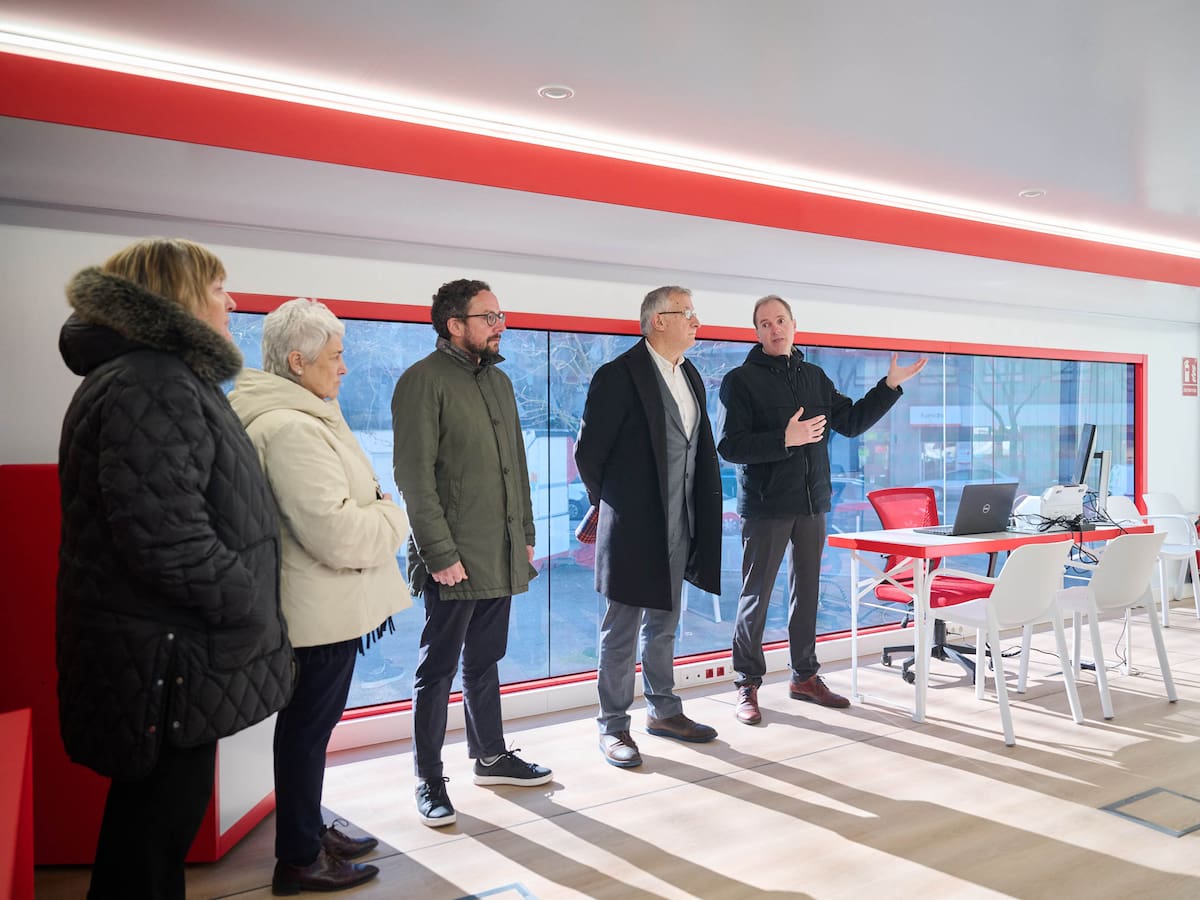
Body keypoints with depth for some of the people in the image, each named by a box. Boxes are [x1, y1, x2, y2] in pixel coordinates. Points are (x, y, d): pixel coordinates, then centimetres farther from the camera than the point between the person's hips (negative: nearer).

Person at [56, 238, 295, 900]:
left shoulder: (168, 379, 16)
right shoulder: (152, 387, -19)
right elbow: (168, 540, -29)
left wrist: (252, 614, 14)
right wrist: (254, 616, -15)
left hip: (167, 659, 10)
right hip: (166, 665, -10)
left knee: (150, 830, 22)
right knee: (151, 846, 5)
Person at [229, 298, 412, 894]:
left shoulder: (299, 416, 11)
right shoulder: (291, 428, -23)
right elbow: (336, 531, -27)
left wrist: (378, 513, 7)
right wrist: (393, 520, -11)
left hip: (327, 604, 10)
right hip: (320, 610, -10)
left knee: (312, 722, 21)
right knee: (308, 726, 5)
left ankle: (310, 830, 39)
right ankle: (298, 860, 22)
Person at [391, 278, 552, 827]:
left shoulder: (498, 380, 14)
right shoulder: (423, 381, -10)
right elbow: (414, 476, -15)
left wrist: (525, 534, 14)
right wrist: (440, 552, -17)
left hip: (501, 556, 7)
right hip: (454, 560, -7)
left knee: (484, 662, 19)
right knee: (437, 670, 5)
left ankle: (490, 757, 34)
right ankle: (429, 781, 19)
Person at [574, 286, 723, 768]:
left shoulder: (690, 376, 11)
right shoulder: (619, 375, -14)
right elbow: (588, 449, -9)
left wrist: (701, 510, 12)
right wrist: (608, 503, 2)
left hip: (677, 528, 8)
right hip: (633, 528, -7)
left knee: (663, 624, 19)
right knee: (622, 631, 4)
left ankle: (664, 711, 34)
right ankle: (613, 727, 17)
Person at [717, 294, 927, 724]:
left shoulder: (815, 377, 12)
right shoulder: (741, 380, -6)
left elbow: (851, 422, 16)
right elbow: (729, 446, -14)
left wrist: (890, 386, 9)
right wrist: (785, 439, -23)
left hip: (812, 503, 6)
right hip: (765, 506, -6)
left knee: (807, 591, 14)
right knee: (756, 596, 1)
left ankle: (805, 676, 28)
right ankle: (747, 686, 12)